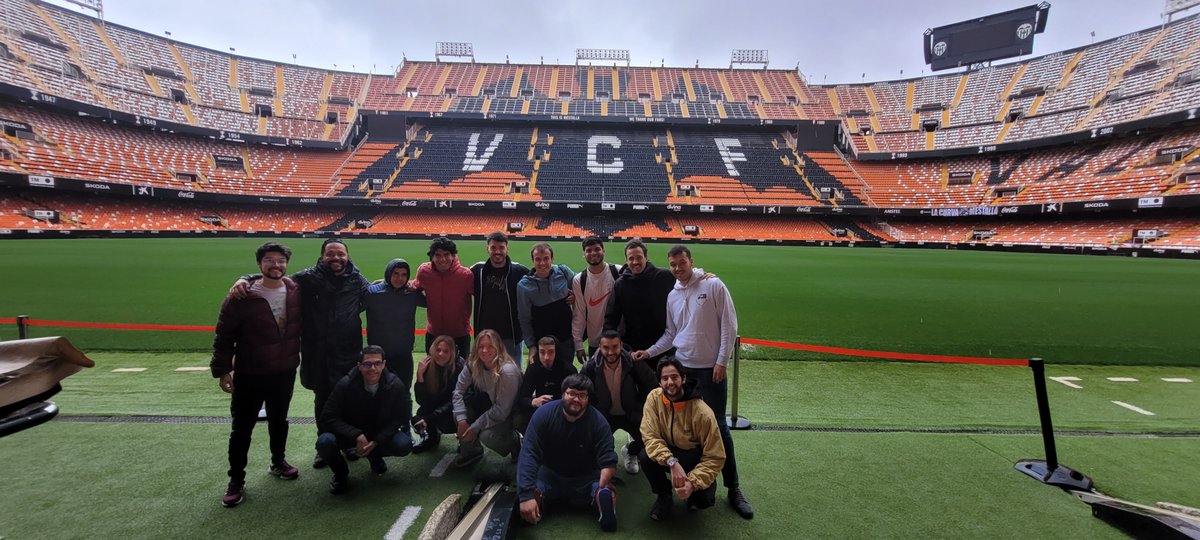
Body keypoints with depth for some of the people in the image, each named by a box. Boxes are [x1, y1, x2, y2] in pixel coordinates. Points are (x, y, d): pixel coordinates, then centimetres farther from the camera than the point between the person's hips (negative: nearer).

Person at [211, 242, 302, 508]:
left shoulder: (296, 292, -5)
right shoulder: (241, 296, -16)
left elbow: (302, 325, 12)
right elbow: (224, 336, -9)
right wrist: (222, 370, -9)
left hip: (285, 373, 3)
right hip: (250, 375, -3)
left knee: (279, 421, 20)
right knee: (242, 427, 7)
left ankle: (278, 462, 40)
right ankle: (236, 480, 23)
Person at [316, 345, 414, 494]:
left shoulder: (395, 385, -17)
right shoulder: (346, 384, -20)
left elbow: (399, 418, -8)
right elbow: (328, 418, -17)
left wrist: (376, 442, -20)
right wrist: (357, 436, -30)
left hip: (381, 434, 1)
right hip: (350, 434, -1)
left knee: (405, 445, -25)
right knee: (324, 442, -30)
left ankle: (375, 456, 12)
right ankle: (341, 474, 5)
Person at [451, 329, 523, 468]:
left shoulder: (508, 372, -31)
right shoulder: (473, 364, -13)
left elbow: (501, 411, -27)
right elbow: (458, 391, -12)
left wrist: (475, 427, -22)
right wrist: (462, 421, -23)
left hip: (509, 414, -6)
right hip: (488, 404, 7)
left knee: (487, 436, -31)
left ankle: (514, 441, 5)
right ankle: (470, 451, -1)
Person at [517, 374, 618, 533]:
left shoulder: (598, 422, -18)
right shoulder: (544, 414, -19)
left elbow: (608, 462, -23)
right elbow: (529, 455, -25)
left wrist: (601, 489, -44)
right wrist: (526, 495, -37)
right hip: (550, 474, 0)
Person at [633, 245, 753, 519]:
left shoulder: (713, 286, -7)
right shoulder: (672, 296, 8)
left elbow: (729, 325, -8)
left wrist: (722, 361, -12)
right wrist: (649, 352, 3)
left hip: (711, 369, -5)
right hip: (682, 367, 5)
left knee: (718, 426, -1)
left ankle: (733, 487, 12)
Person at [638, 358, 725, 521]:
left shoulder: (702, 413, -26)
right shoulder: (654, 398, -18)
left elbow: (715, 457, -20)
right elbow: (650, 436, -23)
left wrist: (693, 483, -32)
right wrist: (672, 462, -38)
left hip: (695, 457, -2)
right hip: (668, 451, 2)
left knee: (703, 499, -26)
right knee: (646, 456, -29)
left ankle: (697, 491, 14)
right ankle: (663, 496, 1)